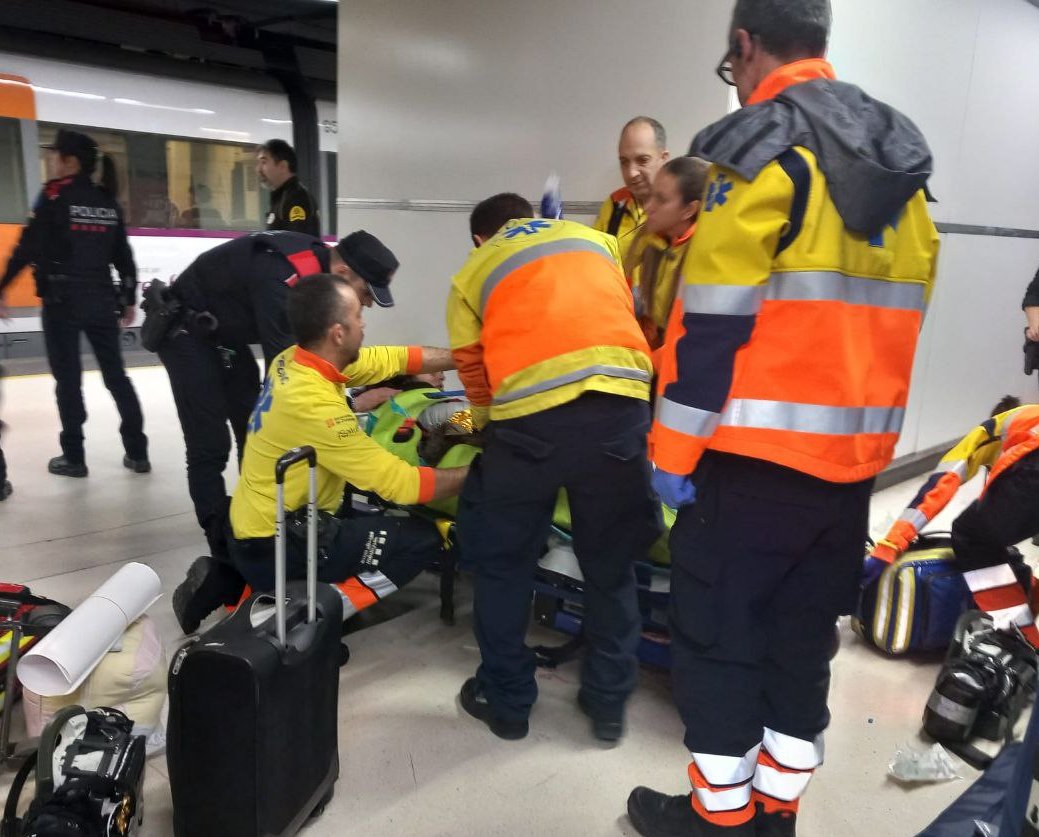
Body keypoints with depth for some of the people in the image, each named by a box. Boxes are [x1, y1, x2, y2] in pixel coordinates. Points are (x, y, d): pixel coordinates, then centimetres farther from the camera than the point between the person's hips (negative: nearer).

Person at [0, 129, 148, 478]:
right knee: (116, 375, 10)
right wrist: (128, 300, 18)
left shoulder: (55, 196, -7)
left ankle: (73, 457, 10)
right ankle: (138, 452, 13)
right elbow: (124, 257, 10)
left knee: (68, 378, 4)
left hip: (62, 300, -5)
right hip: (102, 300, 5)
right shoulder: (108, 202, 8)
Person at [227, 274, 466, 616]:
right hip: (272, 549, -8)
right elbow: (400, 484, -26)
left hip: (256, 528, 8)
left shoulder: (295, 359, -4)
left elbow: (395, 358, 3)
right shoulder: (314, 403, -28)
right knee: (423, 538, -9)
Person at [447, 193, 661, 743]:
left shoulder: (473, 272, 22)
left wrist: (493, 428, 33)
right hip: (620, 405, 3)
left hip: (531, 416, -2)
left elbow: (473, 368, 18)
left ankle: (506, 701, 29)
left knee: (503, 562, 18)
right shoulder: (596, 239, 28)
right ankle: (609, 703, 30)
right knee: (611, 563, 19)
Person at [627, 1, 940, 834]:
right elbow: (892, 310, 16)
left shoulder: (764, 148, -11)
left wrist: (675, 448, -11)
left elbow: (716, 316, -16)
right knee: (804, 634, 17)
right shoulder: (903, 159, 13)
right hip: (854, 451, 8)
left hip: (757, 453, -7)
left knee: (718, 632, 8)